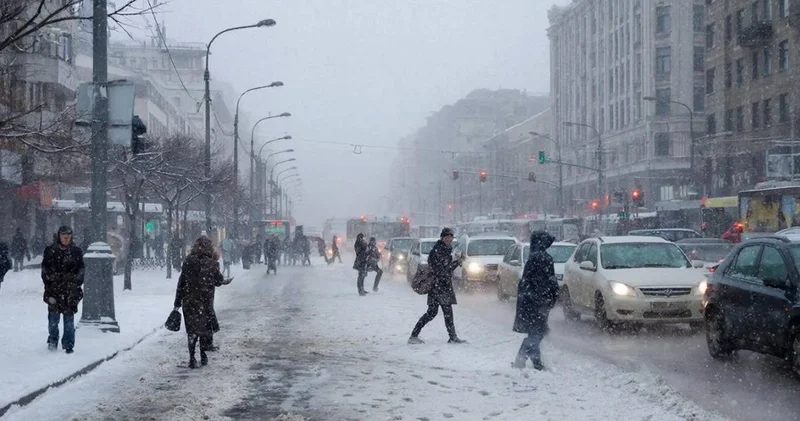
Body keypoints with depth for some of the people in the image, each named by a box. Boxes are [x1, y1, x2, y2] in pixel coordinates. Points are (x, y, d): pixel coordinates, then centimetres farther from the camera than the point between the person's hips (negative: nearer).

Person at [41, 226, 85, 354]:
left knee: (69, 317, 0)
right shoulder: (50, 250, 5)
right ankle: (53, 340, 20)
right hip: (54, 289, 0)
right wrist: (48, 280, -2)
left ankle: (68, 345, 5)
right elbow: (45, 268, 8)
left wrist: (77, 283, 1)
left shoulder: (77, 251, 7)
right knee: (53, 316, 1)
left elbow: (81, 269, 11)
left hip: (71, 290, 0)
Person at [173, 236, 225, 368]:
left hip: (189, 301, 1)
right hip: (206, 302, -1)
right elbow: (219, 282, 3)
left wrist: (178, 302, 5)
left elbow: (181, 282, -1)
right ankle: (203, 356, 19)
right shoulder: (212, 263, -7)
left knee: (192, 329, 8)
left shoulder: (188, 261, -2)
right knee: (205, 327, 14)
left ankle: (192, 358, 3)